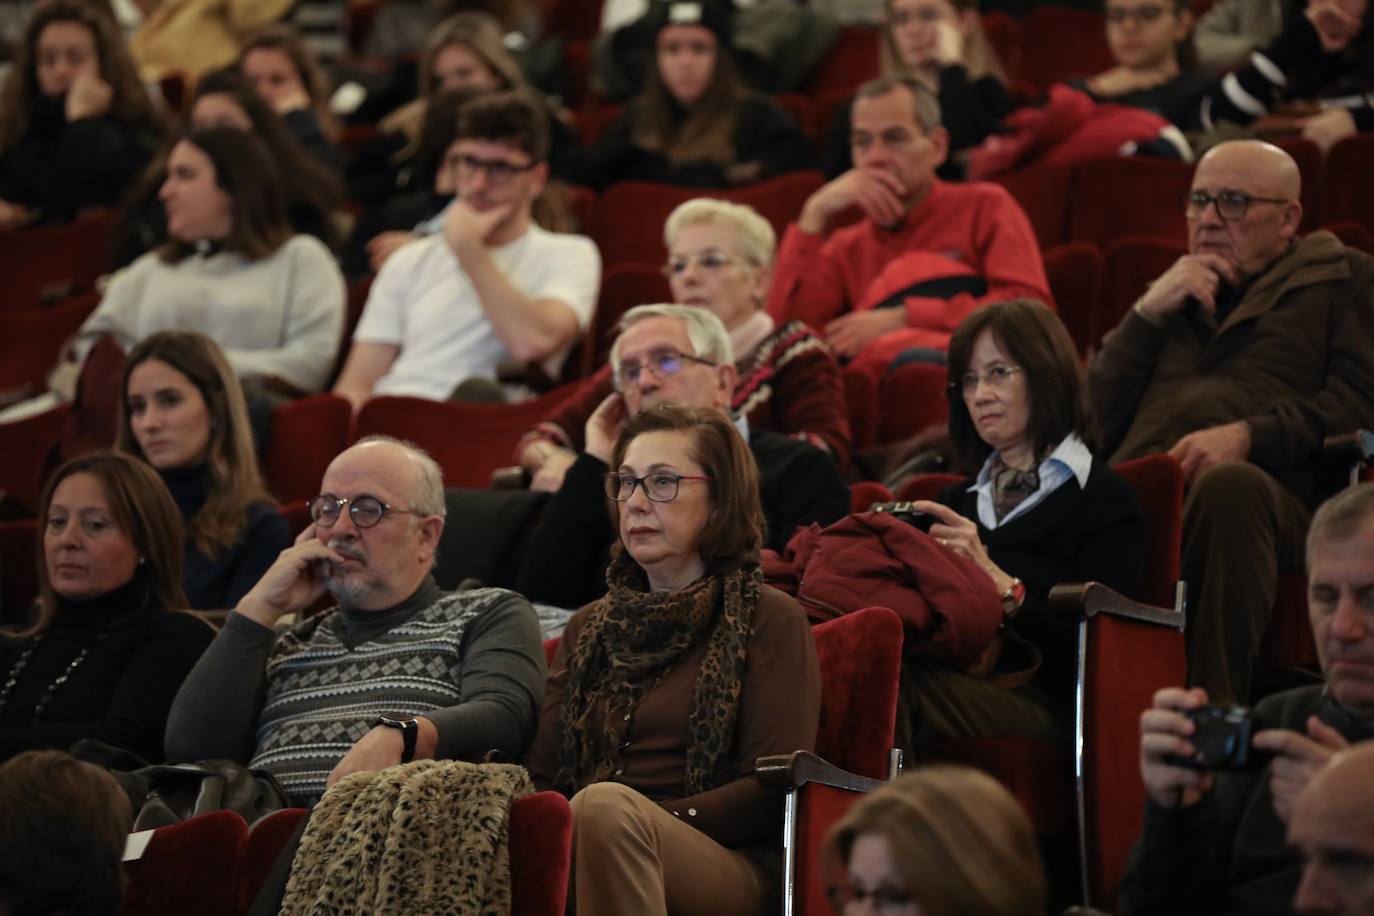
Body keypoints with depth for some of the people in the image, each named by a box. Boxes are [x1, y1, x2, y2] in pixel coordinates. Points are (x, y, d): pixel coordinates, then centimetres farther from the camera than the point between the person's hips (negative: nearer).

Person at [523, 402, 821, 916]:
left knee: (607, 803, -38)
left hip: (730, 866, -3)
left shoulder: (769, 621, 9)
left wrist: (635, 823, -14)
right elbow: (542, 774, 16)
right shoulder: (588, 629, 26)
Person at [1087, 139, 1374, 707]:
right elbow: (1096, 420, 24)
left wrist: (1250, 436, -9)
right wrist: (1148, 314, 13)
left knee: (1231, 486, -43)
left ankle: (1212, 715, -46)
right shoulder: (1176, 293, 37)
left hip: (1259, 485, -3)